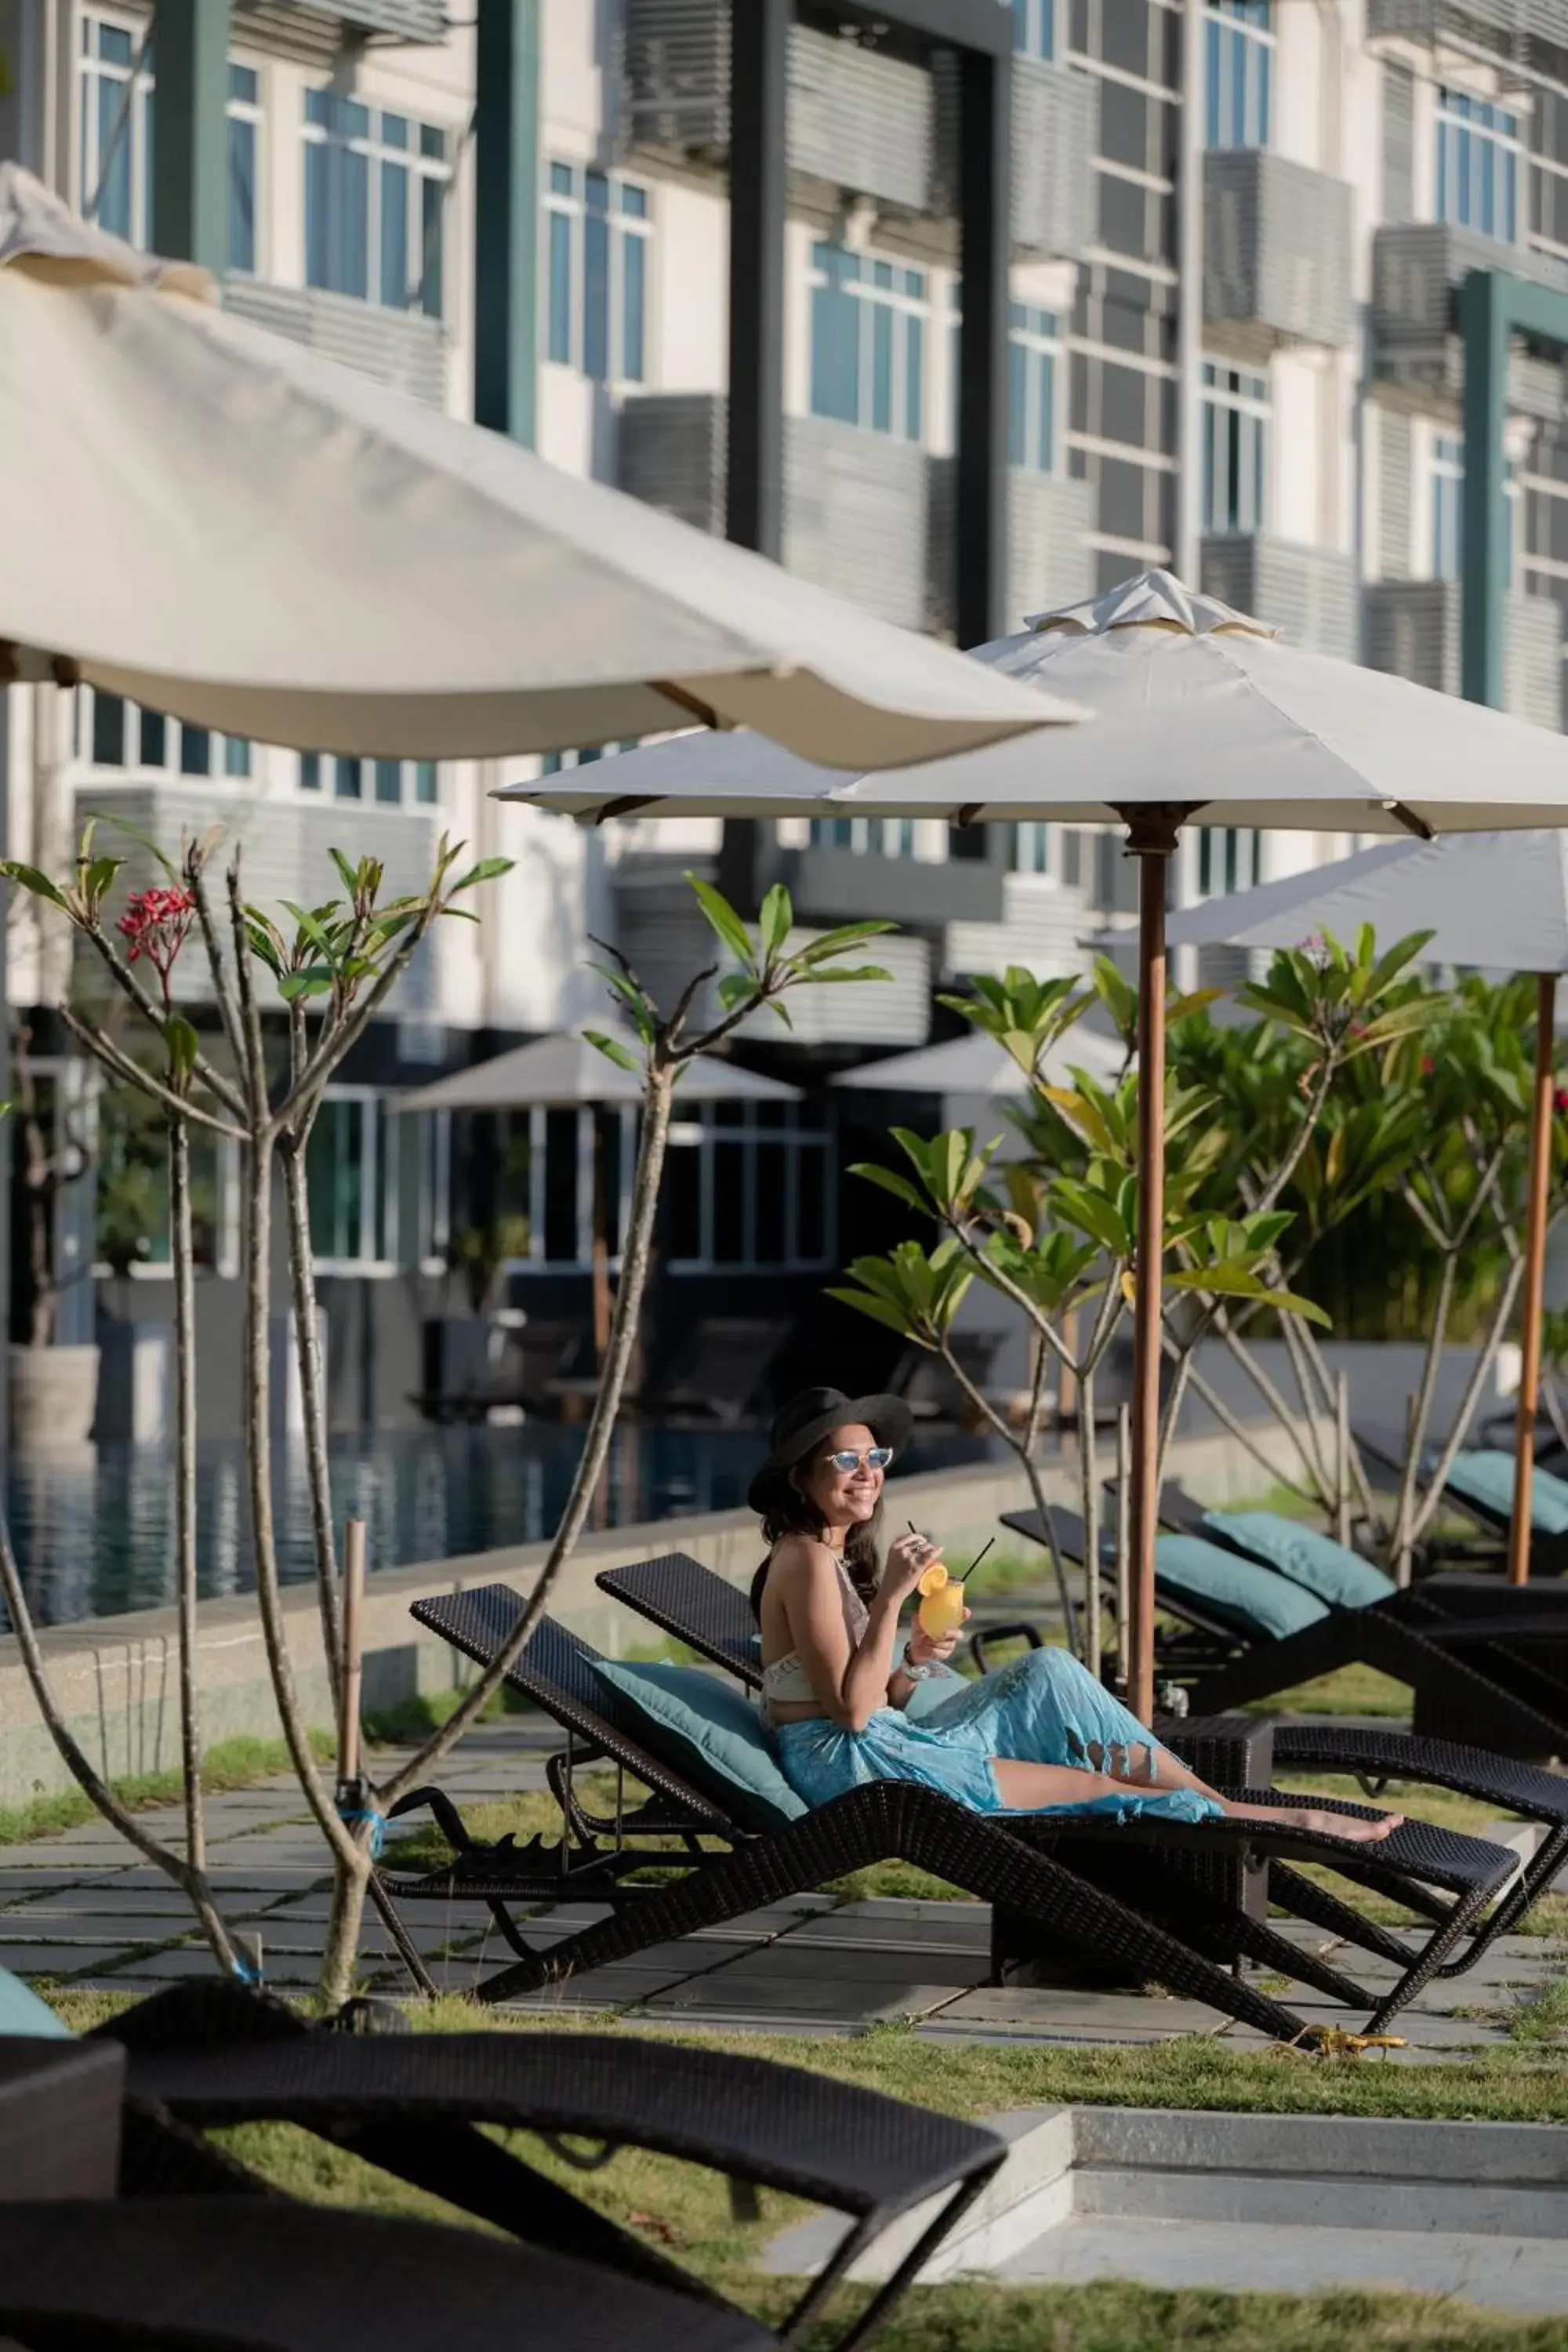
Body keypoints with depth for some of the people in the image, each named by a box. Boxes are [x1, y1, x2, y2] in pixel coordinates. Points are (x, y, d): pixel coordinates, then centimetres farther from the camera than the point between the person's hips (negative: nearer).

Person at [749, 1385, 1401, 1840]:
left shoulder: (839, 1558, 15)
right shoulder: (807, 1562, -15)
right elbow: (851, 1710, -22)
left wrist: (913, 1662, -5)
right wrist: (891, 1598, -26)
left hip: (884, 1745, 9)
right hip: (847, 1764, -9)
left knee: (1046, 1673, 5)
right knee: (1087, 1789, -6)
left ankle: (1219, 1806, 5)